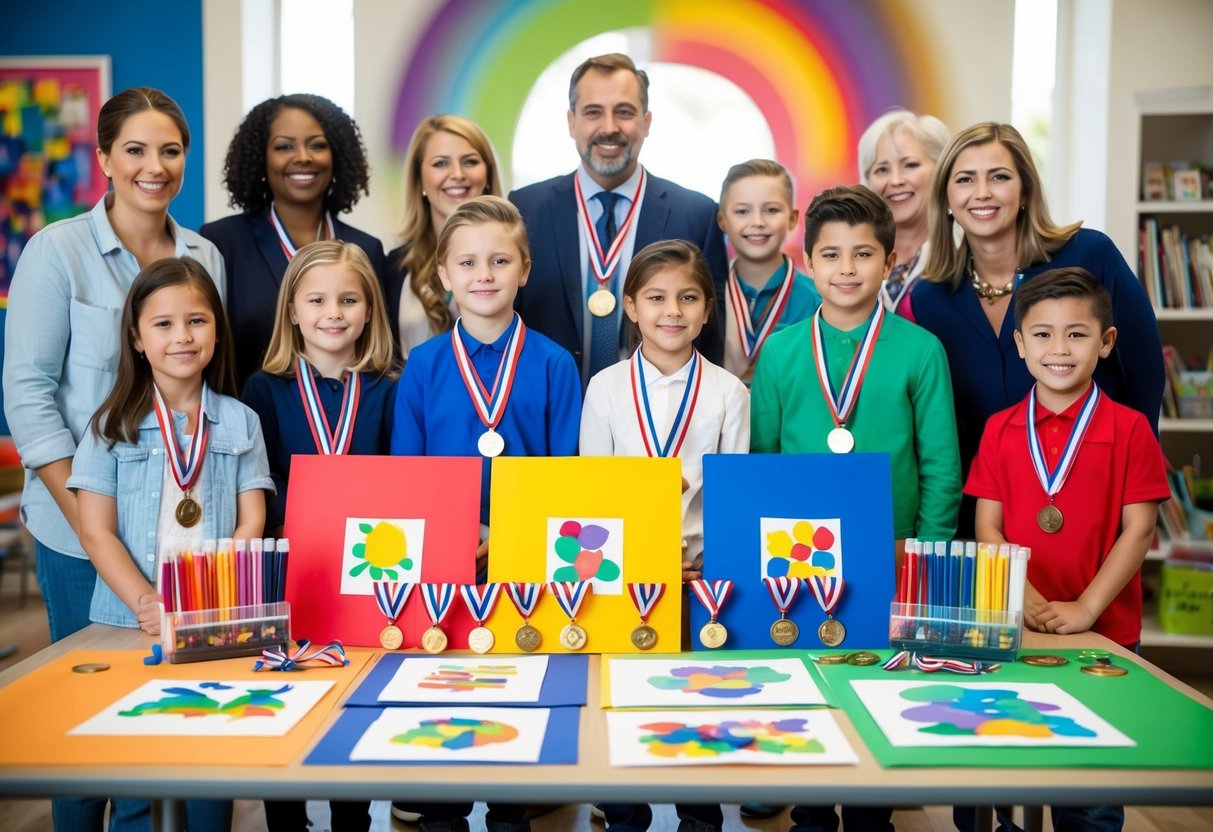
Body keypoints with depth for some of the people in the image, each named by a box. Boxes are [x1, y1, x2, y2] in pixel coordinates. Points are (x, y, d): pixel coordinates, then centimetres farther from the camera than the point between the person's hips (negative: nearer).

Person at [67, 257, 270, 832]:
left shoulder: (240, 423, 6)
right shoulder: (114, 425, 2)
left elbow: (251, 525, 1)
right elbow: (96, 532, -2)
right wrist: (147, 605, -16)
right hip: (130, 627, -1)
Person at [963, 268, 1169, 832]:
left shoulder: (1129, 429, -4)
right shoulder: (1000, 430, 3)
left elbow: (1138, 531, -6)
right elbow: (988, 527, 0)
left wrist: (1087, 607, -14)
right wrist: (1027, 600, -14)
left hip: (1105, 632, -2)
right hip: (1012, 629, 2)